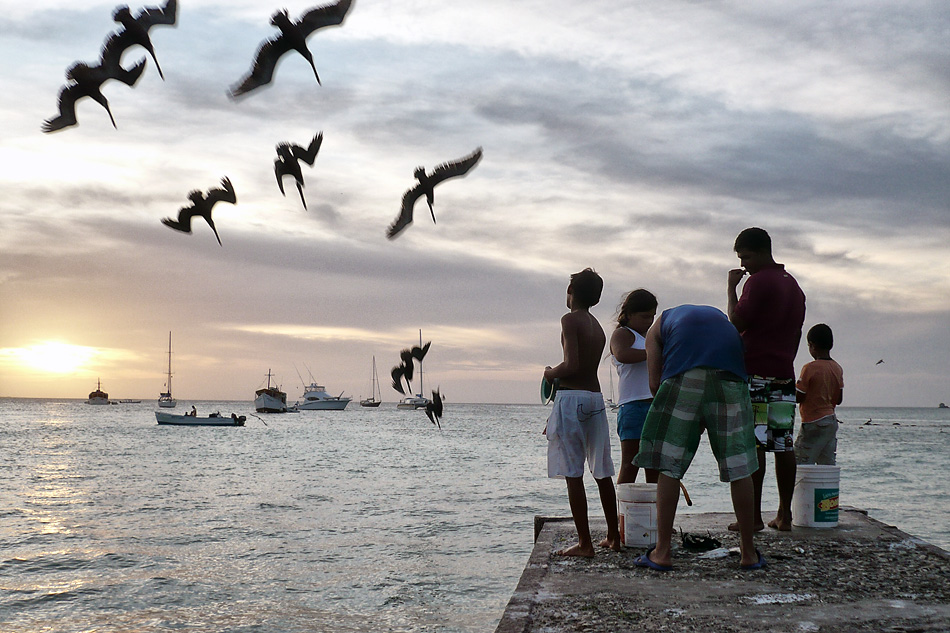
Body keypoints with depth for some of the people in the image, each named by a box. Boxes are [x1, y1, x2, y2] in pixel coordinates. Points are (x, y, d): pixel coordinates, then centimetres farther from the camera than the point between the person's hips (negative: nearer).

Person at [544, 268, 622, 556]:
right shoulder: (598, 327, 16)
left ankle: (585, 543, -4)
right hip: (596, 397, 8)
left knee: (573, 474, -5)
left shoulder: (570, 319, -8)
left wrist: (551, 373, 1)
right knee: (602, 472, 13)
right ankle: (613, 536, 20)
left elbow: (572, 365, -19)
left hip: (572, 397, -8)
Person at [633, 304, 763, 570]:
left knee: (669, 466, 6)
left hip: (684, 376, -2)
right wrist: (706, 419, 28)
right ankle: (749, 552, 17)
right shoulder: (721, 317, 39)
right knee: (739, 466, 10)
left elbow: (655, 383, 18)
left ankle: (662, 552, 6)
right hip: (730, 376, 2)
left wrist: (683, 413, 31)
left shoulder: (659, 325, 31)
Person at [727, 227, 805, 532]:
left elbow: (737, 324, -12)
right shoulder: (794, 285, 19)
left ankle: (753, 516, -8)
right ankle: (784, 514, 9)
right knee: (784, 445, 7)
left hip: (755, 372, -8)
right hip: (785, 374, 8)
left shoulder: (759, 281, -8)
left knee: (753, 445, -7)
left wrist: (731, 288, -2)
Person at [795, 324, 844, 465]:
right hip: (832, 422, 8)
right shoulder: (838, 369, 9)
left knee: (801, 464, -6)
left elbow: (798, 397, -12)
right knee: (828, 466, 8)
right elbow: (839, 400, 13)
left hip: (813, 423, -8)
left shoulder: (810, 368, -13)